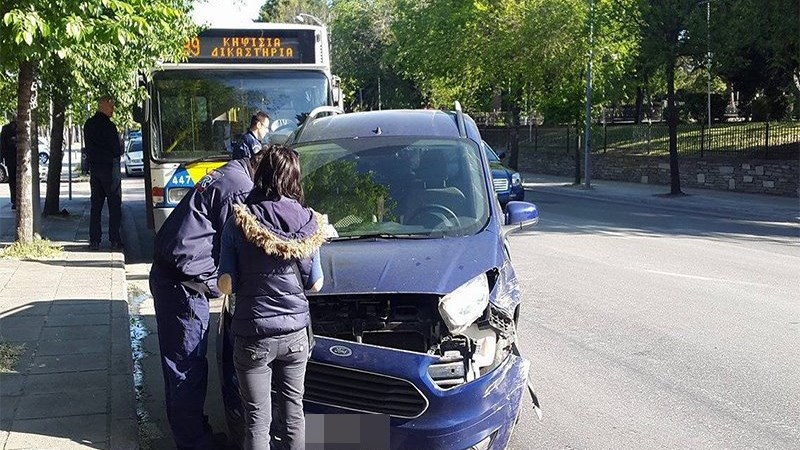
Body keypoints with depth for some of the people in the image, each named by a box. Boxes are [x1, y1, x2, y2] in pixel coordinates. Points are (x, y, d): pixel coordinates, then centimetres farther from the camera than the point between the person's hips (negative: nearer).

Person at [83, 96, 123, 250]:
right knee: (114, 205, -2)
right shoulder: (108, 126, -14)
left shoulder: (88, 124, 10)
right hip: (109, 168, -7)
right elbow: (117, 150, -12)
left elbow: (88, 147, 16)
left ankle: (94, 241, 7)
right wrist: (120, 146, 7)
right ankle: (115, 240, -4)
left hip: (94, 168, 7)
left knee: (95, 205, 9)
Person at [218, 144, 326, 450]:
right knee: (293, 410, 15)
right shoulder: (307, 222, -4)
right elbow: (315, 284, 2)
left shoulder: (238, 222, -11)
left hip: (253, 337, -2)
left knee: (257, 420, 6)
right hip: (295, 334, 2)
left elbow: (226, 285, -10)